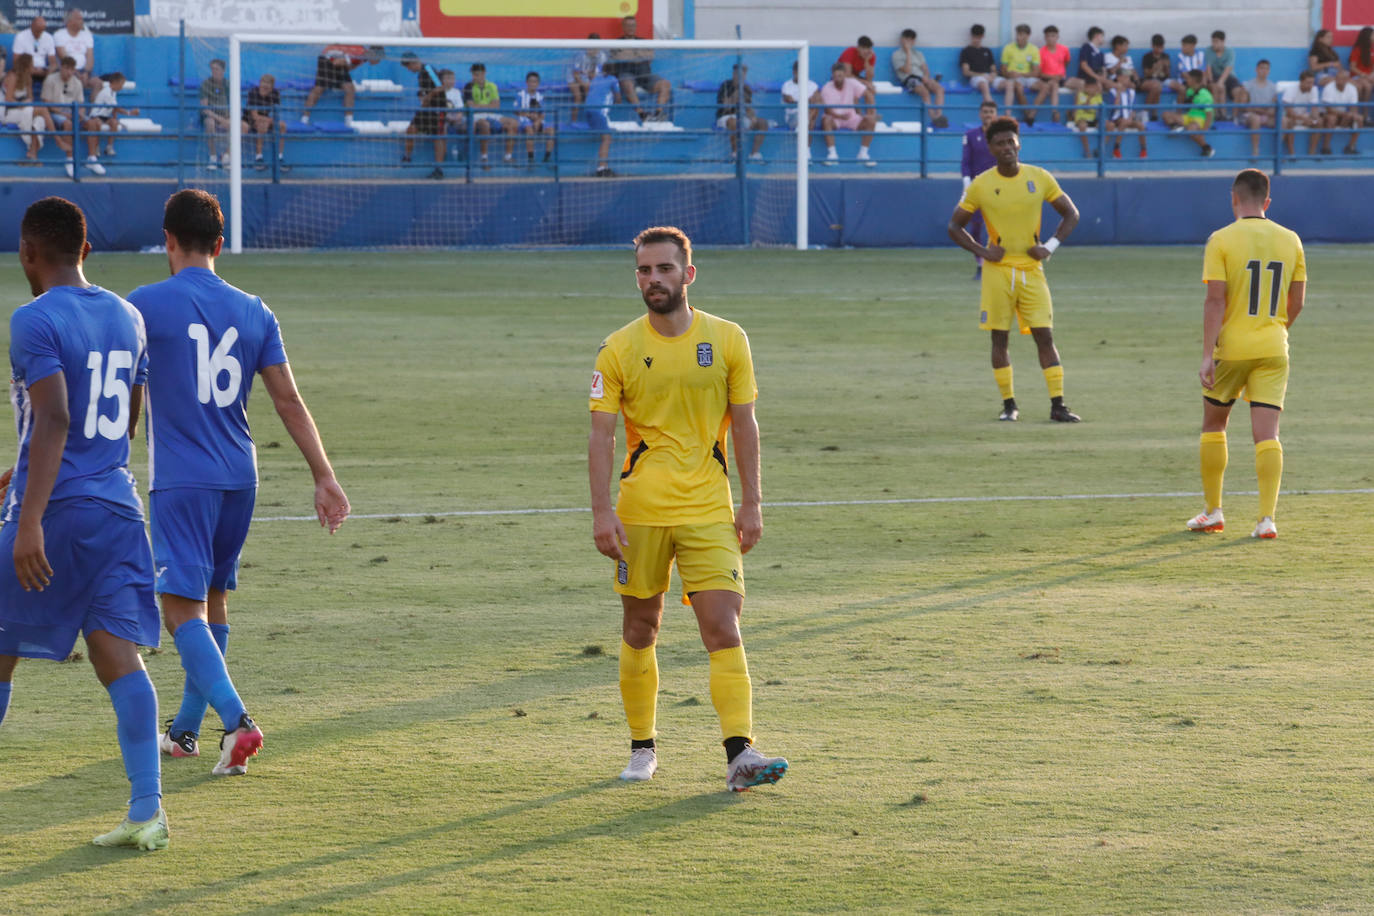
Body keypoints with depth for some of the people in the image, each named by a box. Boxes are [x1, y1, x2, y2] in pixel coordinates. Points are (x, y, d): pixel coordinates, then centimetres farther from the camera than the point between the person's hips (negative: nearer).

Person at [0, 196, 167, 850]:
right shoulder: (127, 318, 14)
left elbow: (54, 420, -21)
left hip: (54, 508, -6)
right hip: (118, 506, 6)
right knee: (118, 653, -1)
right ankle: (147, 809, -13)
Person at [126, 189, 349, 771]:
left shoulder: (145, 305, -7)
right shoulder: (253, 313, 6)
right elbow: (289, 401, 3)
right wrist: (325, 478, 5)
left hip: (180, 480, -6)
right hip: (240, 477, 6)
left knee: (183, 607, -7)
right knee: (214, 598, 18)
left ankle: (236, 719, -25)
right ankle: (186, 729, 28)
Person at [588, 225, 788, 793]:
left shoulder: (726, 340, 2)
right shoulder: (619, 350, 0)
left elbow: (744, 425, 6)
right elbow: (601, 434, -2)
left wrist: (751, 504, 2)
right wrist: (601, 511, -11)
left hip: (710, 512, 0)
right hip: (640, 513, 0)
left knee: (723, 627, -11)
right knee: (640, 628, 9)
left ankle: (739, 755, -19)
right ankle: (642, 749, 23)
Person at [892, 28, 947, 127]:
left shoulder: (918, 54, 28)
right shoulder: (897, 55, 11)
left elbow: (925, 69, 19)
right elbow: (907, 70, -4)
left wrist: (926, 76, -5)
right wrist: (908, 52, 1)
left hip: (921, 78, 5)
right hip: (908, 79, -5)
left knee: (940, 88, -27)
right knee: (925, 92, -37)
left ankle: (939, 115, -42)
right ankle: (933, 118, -45)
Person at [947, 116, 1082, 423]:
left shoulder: (1039, 178, 1)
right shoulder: (981, 185, -2)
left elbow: (1071, 214, 10)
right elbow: (955, 227, 6)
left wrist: (1050, 247, -3)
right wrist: (981, 251, -9)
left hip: (1031, 269, 1)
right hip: (997, 270, -1)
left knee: (1045, 336, -5)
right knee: (999, 338, 1)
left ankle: (1058, 405, -4)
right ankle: (1008, 405, 10)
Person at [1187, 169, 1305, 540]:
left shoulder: (1221, 241, -8)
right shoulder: (1290, 241, 4)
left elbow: (1215, 300, -14)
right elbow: (1297, 301, 10)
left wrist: (1207, 355, -14)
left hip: (1231, 347, -2)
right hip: (1273, 350, 2)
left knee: (1213, 424, 17)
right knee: (1267, 434, -1)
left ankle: (1213, 512, 21)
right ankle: (1267, 518, -13)